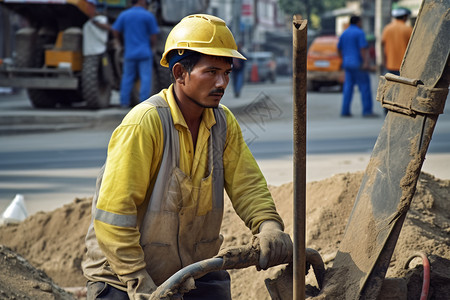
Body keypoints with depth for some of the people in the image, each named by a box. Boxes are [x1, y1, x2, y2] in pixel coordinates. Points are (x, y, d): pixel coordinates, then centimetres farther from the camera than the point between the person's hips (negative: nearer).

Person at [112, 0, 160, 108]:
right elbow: (154, 38, -3)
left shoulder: (123, 15, 4)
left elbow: (115, 31, 2)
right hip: (145, 53, -3)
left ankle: (124, 101, 11)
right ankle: (144, 102, -7)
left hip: (129, 53, 3)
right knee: (145, 77, -1)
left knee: (127, 77, 13)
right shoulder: (148, 16, -4)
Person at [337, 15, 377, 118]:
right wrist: (365, 62, -21)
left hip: (347, 63, 7)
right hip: (358, 63, -7)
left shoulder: (344, 34, 13)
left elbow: (339, 49, 19)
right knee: (364, 86, -3)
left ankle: (345, 110, 1)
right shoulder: (359, 33, -9)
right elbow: (363, 48, -17)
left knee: (348, 87, 7)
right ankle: (367, 111, -7)